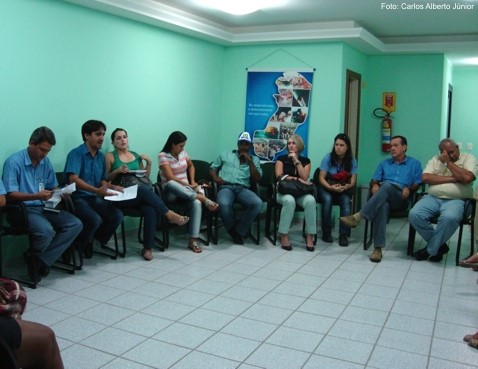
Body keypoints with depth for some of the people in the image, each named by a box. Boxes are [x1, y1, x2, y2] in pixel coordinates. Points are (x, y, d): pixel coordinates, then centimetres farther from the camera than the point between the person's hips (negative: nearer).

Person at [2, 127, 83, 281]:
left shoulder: (46, 162, 9)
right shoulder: (14, 162, -11)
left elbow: (53, 187, 18)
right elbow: (9, 195, -16)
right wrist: (36, 196, -28)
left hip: (44, 207, 7)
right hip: (24, 209, -7)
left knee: (76, 224, -13)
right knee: (46, 231, -35)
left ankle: (40, 261, -12)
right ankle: (32, 258, 0)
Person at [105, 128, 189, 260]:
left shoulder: (136, 156, 21)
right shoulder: (110, 157, 9)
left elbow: (145, 177, 22)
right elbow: (105, 179, 5)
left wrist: (149, 163, 9)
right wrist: (117, 171, -11)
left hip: (140, 195, 4)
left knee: (151, 210, -31)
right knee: (143, 189, -37)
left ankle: (147, 247, -28)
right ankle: (169, 214, -32)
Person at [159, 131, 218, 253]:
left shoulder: (183, 153, 10)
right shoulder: (163, 156, -8)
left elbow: (191, 166, 27)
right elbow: (170, 177, -16)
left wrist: (192, 182, 11)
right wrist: (188, 185, -18)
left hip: (186, 190, 4)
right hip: (170, 191, -4)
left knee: (197, 203, -31)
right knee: (171, 184, -42)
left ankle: (193, 240, -32)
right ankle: (204, 199, -37)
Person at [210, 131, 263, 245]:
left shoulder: (254, 159, 22)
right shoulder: (226, 155, 23)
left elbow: (257, 179, 9)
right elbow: (213, 168, 22)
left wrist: (249, 161, 2)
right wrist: (215, 177, -1)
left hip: (243, 188, 1)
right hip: (226, 187, -1)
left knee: (257, 203, -33)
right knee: (223, 204, -39)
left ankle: (238, 230, -13)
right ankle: (232, 228, -7)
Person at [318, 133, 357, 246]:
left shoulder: (352, 161, -3)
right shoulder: (328, 157, -8)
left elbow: (352, 182, -7)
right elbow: (321, 178, -11)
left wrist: (344, 187, -29)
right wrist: (331, 187, -30)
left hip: (344, 189, 1)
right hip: (327, 188, -1)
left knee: (346, 201, -31)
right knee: (327, 199, -33)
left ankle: (343, 235, -25)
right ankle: (326, 233, -19)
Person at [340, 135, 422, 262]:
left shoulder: (415, 163, 20)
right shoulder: (384, 163, 28)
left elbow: (417, 184, 10)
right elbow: (374, 180, 17)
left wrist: (409, 189, -12)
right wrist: (374, 186, -7)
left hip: (401, 199, -2)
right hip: (384, 197, 2)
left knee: (388, 185, -38)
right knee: (382, 205, -40)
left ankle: (358, 216, -47)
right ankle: (378, 248, -45)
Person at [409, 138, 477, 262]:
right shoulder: (435, 159, 15)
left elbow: (466, 178, -13)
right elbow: (425, 178, -2)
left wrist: (448, 162, -5)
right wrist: (451, 179, -7)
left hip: (456, 200, -3)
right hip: (432, 198, 4)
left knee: (449, 218, -38)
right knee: (414, 215, -25)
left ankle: (431, 249, -15)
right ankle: (439, 244, -4)